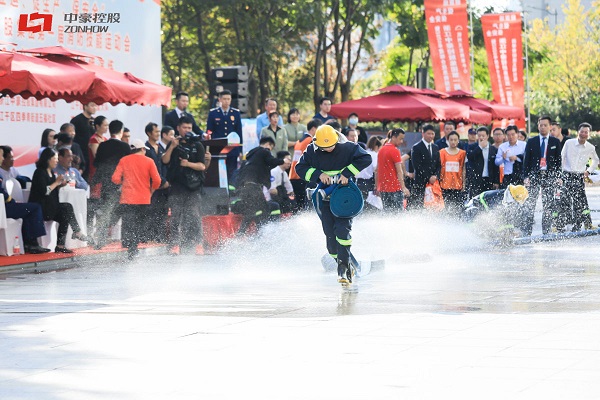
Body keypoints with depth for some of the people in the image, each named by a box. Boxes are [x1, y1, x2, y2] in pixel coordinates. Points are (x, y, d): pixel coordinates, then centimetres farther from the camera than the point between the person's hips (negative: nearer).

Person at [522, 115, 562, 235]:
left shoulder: (555, 142, 9)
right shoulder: (531, 142, 8)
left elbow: (558, 160, 8)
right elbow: (526, 160, 6)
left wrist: (557, 177, -1)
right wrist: (526, 177, -4)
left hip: (549, 176, 0)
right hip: (534, 175, 0)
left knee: (548, 206, 1)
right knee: (530, 205, -5)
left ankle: (546, 233, 6)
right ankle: (527, 232, -4)